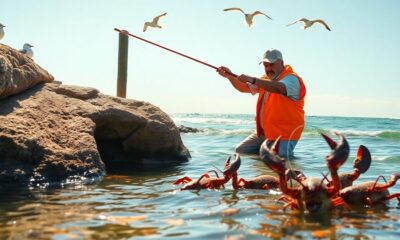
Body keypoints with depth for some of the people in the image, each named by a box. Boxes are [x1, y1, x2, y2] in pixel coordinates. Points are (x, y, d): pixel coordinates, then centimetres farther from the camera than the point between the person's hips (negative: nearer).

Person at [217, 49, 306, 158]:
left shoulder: (291, 78, -14)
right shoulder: (266, 79, 14)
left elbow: (279, 88, -36)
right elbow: (244, 88, 16)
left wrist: (252, 79, -40)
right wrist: (230, 76, -2)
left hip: (283, 135, -9)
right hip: (263, 132, 9)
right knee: (240, 151, 10)